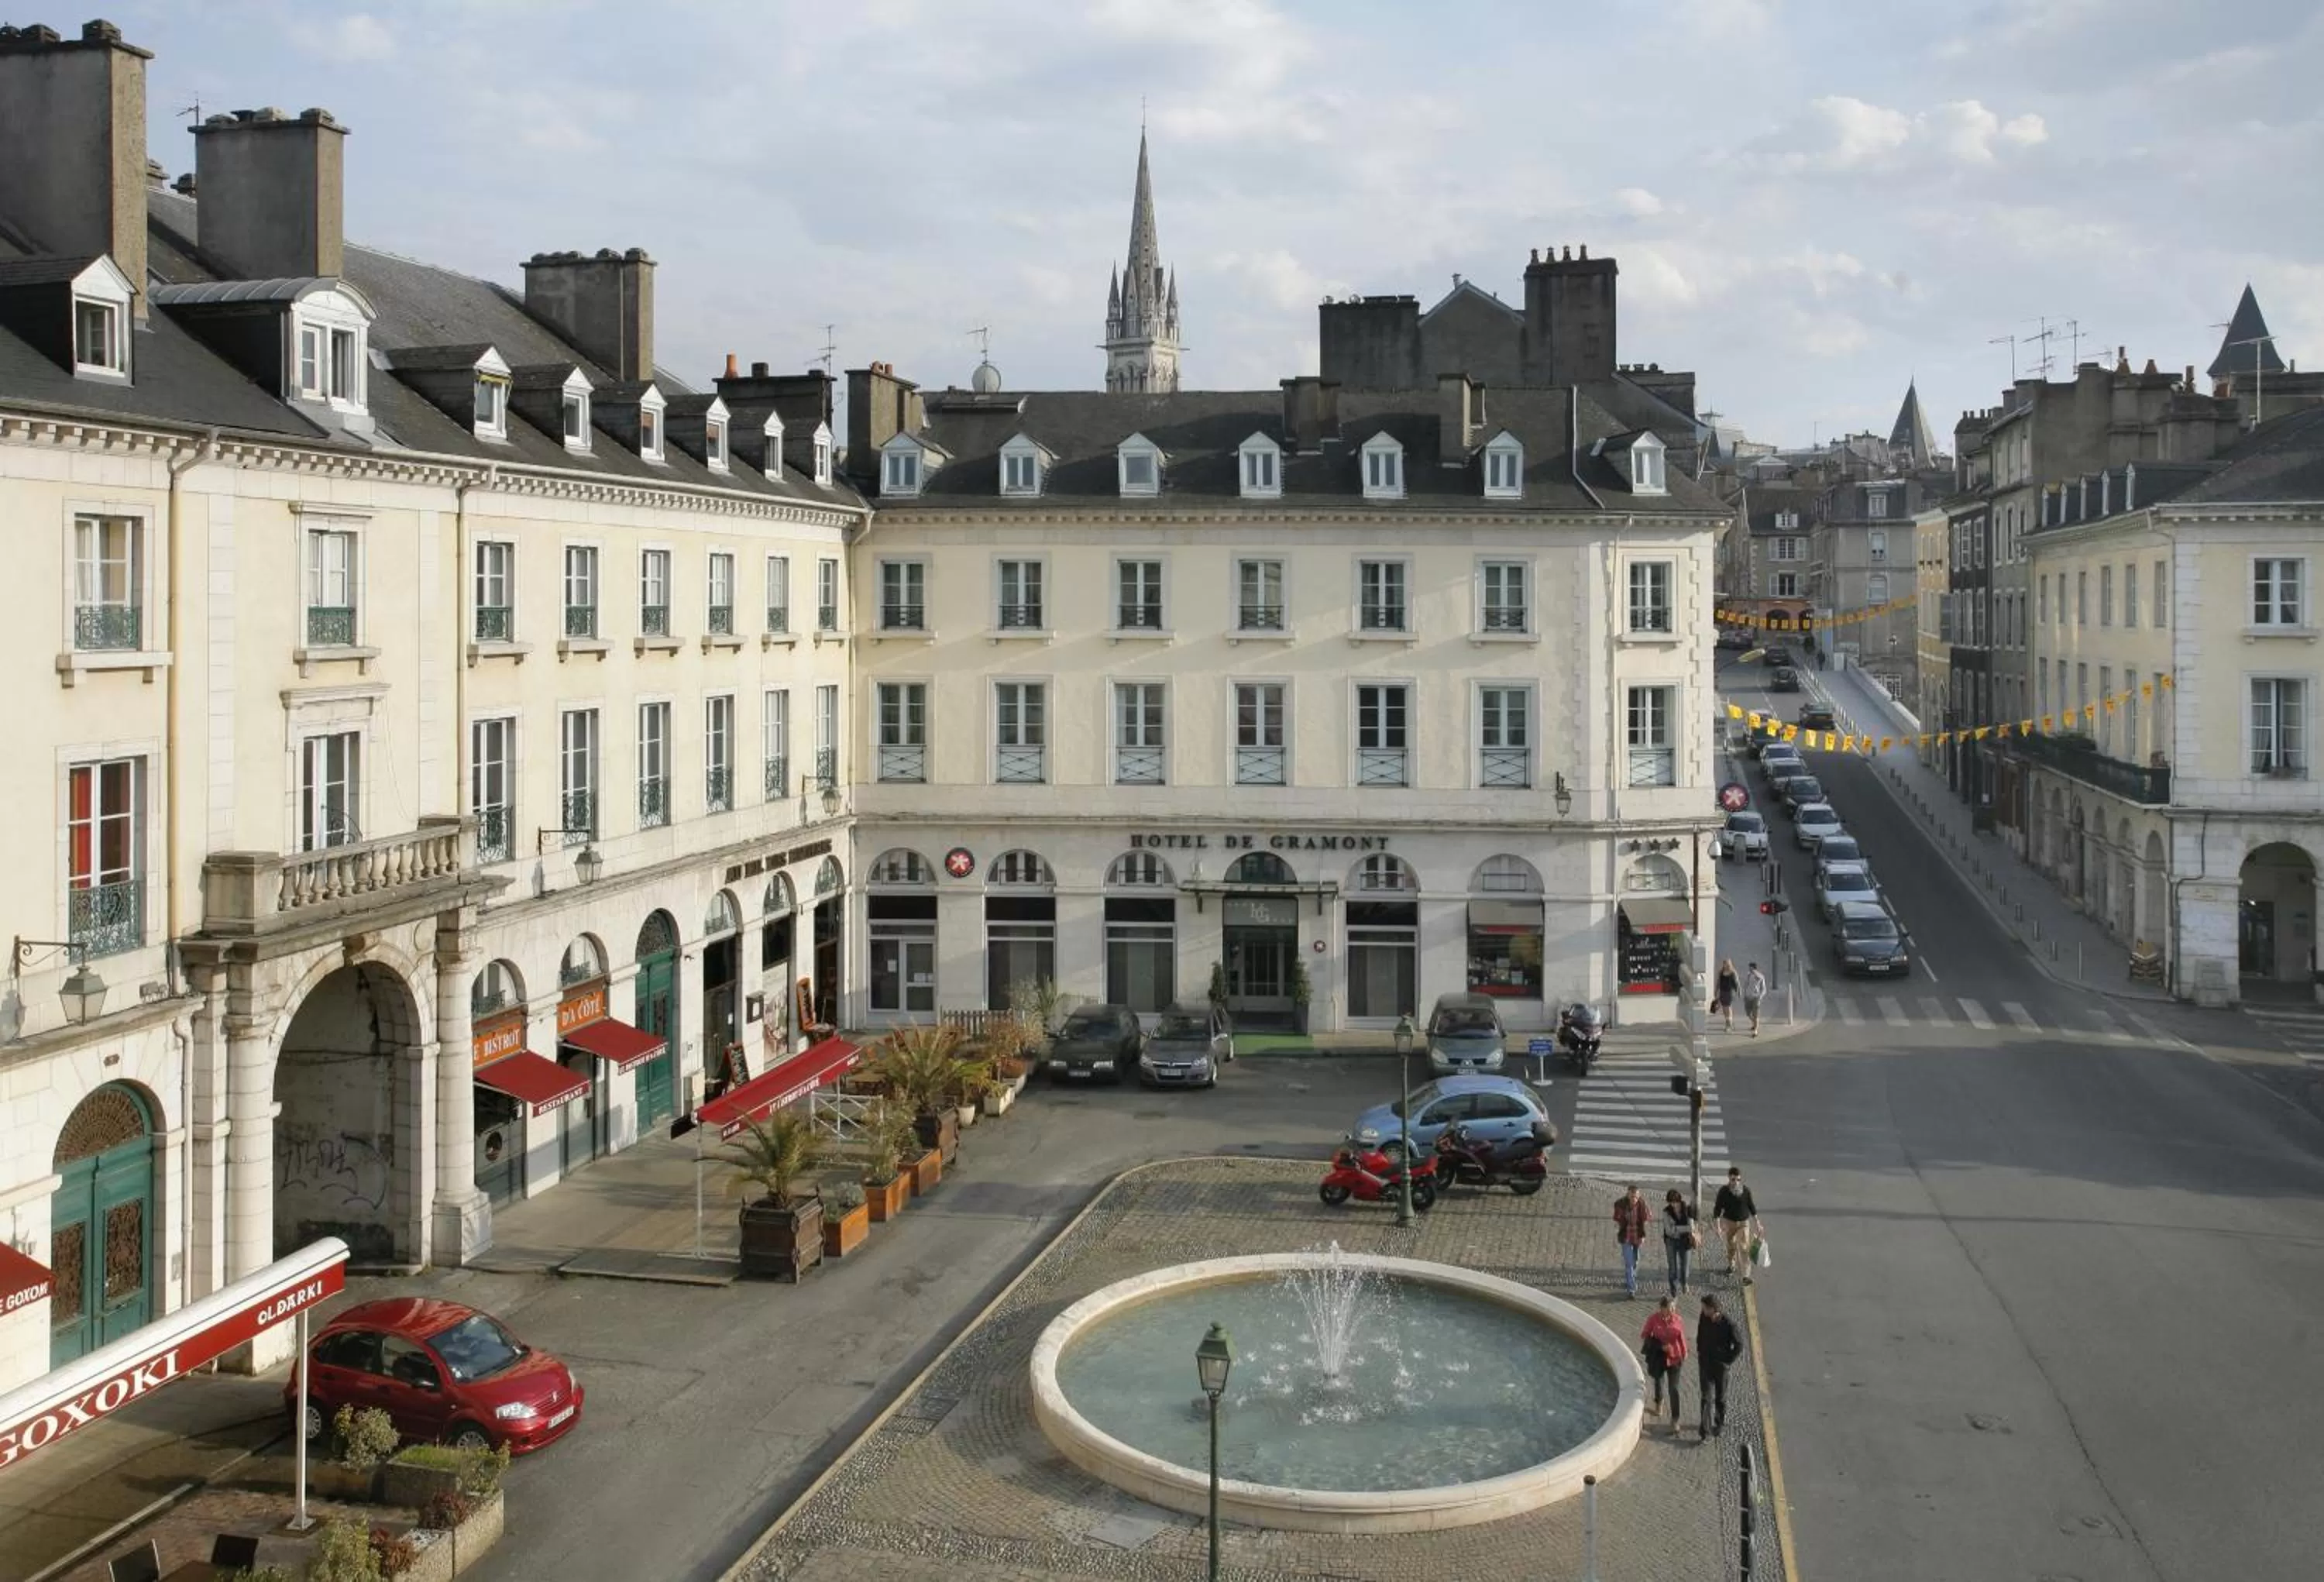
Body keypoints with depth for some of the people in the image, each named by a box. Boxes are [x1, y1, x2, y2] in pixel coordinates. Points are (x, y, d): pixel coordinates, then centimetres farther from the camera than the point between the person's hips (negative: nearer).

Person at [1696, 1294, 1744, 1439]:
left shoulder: (1728, 1324, -23)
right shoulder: (1704, 1318, -10)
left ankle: (1720, 1422, 39)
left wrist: (1728, 1362, -10)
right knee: (1707, 1397, -1)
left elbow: (1739, 1345, -12)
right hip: (1705, 1363, 2)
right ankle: (1705, 1429, 4)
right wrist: (1699, 1352, 9)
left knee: (1720, 1397, 16)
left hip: (1721, 1365, -2)